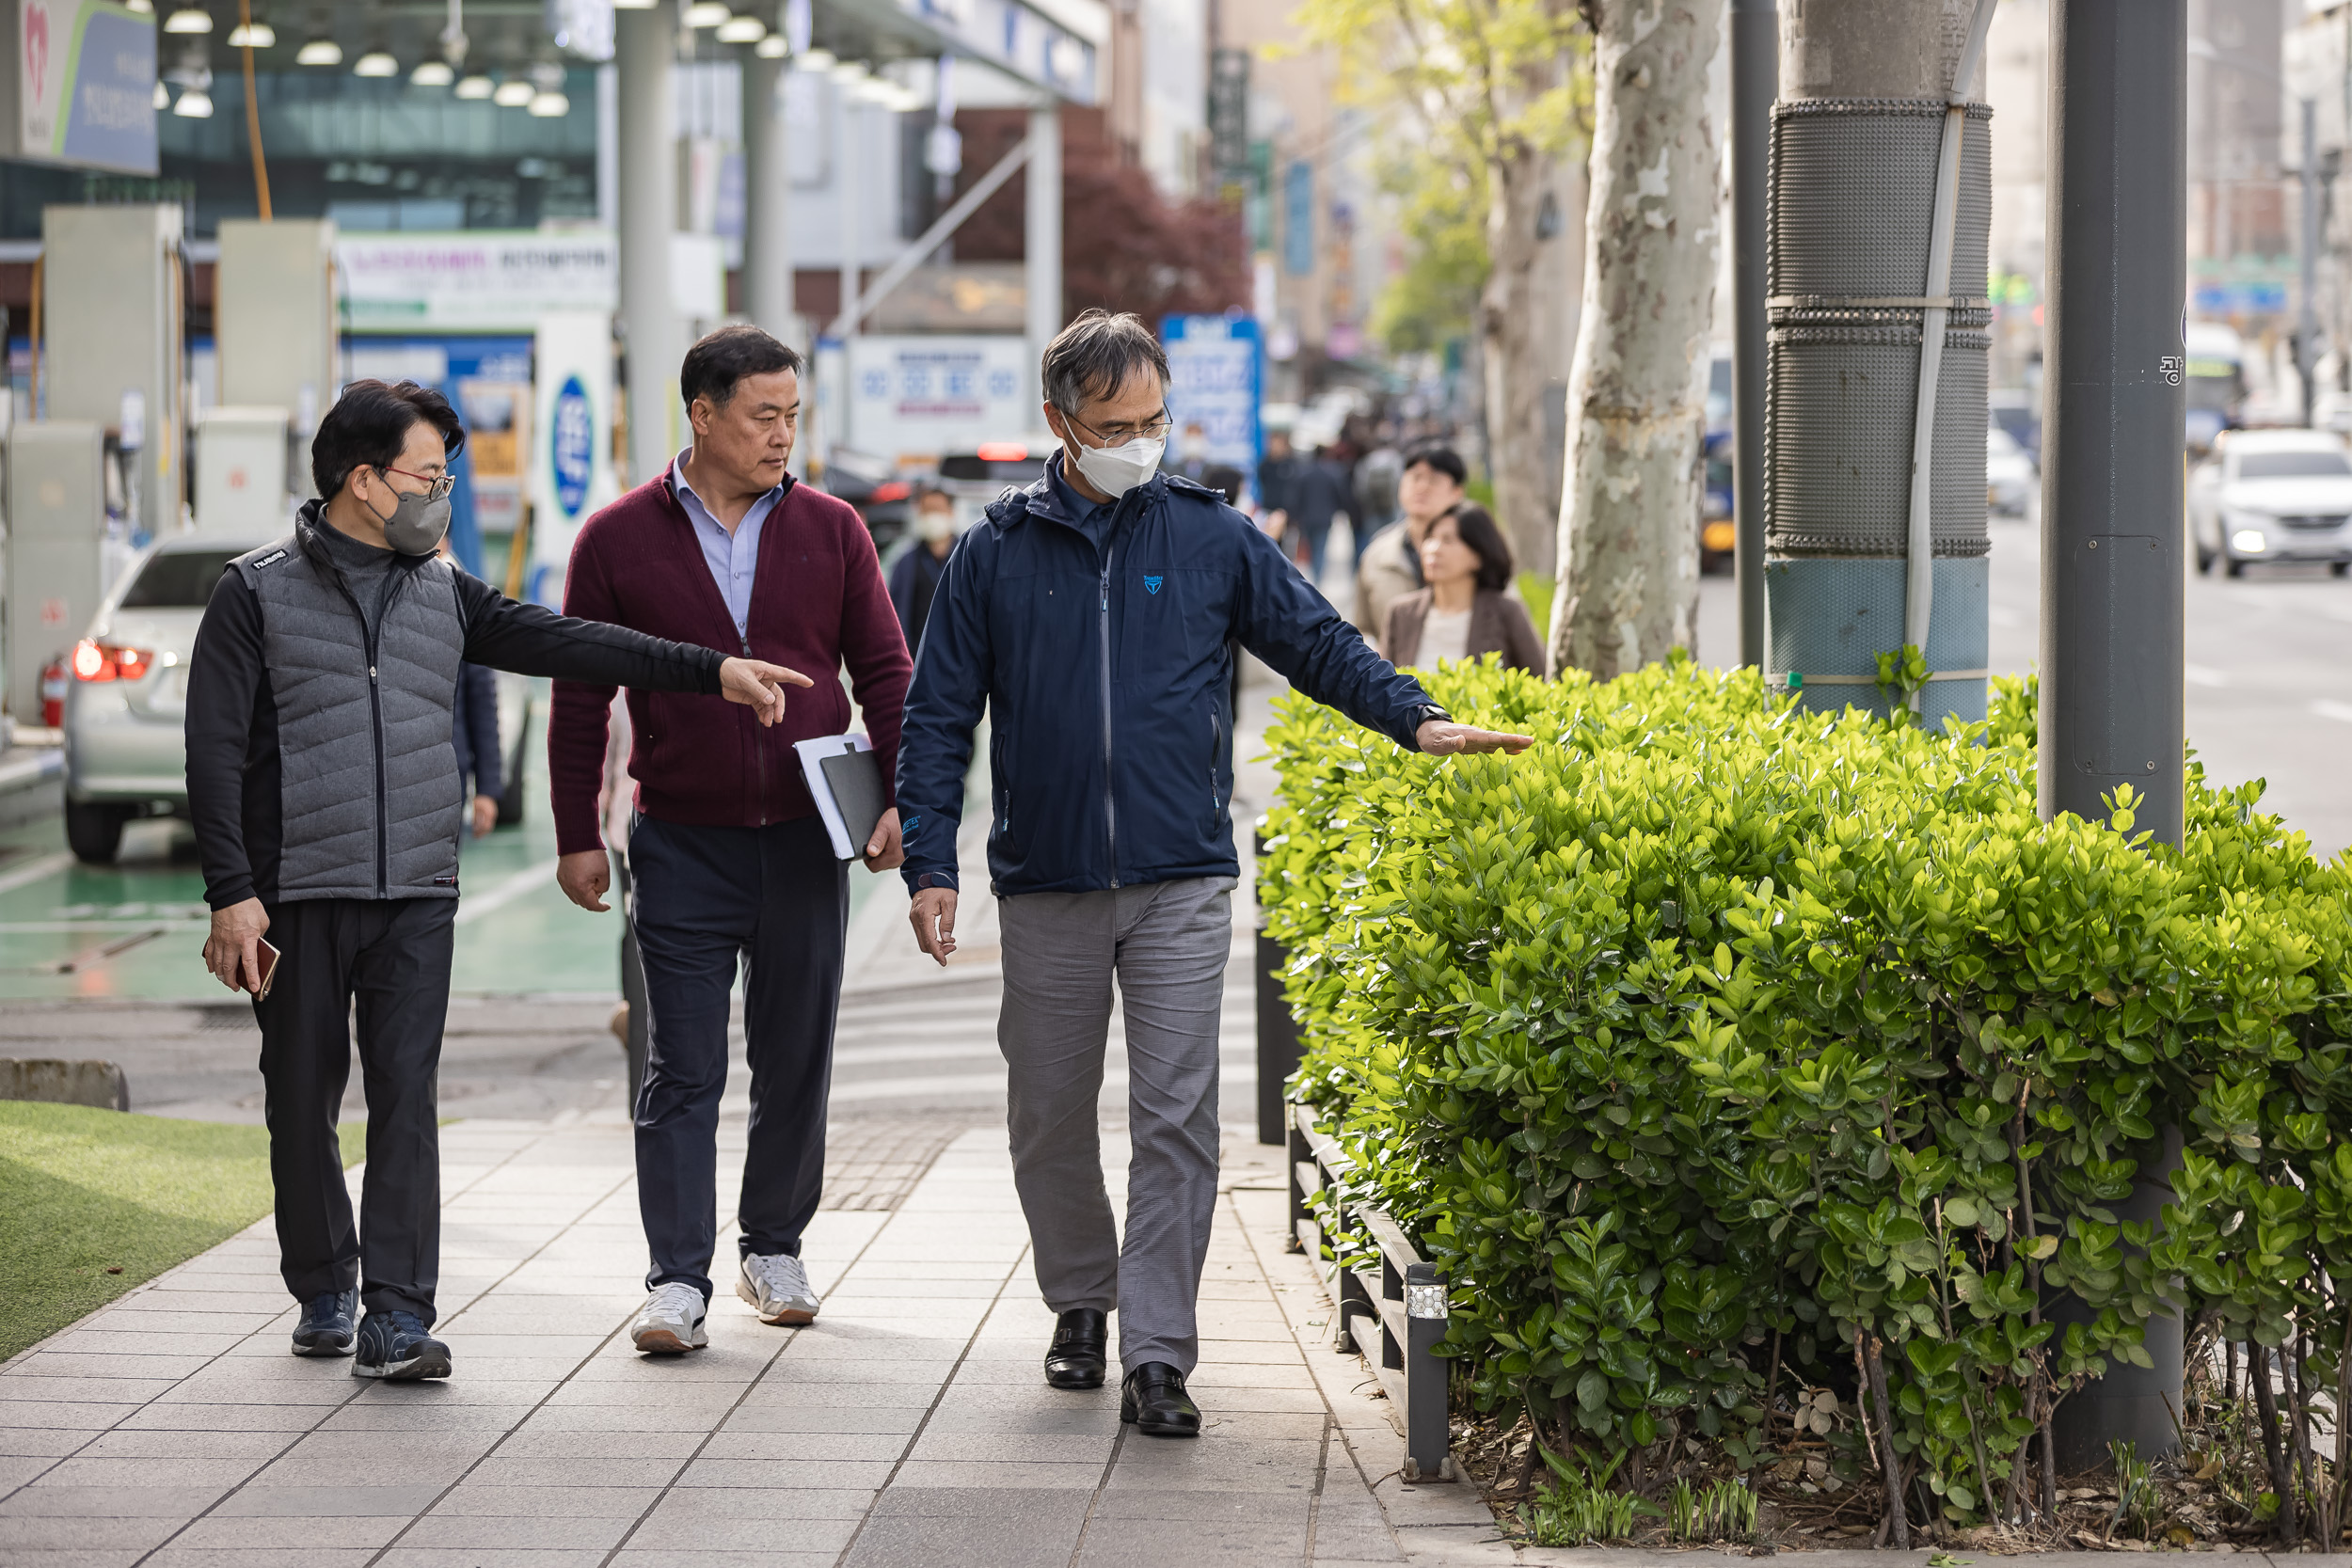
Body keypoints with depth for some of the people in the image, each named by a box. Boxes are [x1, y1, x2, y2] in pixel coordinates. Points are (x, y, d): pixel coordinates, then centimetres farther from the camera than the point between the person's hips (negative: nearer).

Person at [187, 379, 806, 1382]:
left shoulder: (443, 594, 12)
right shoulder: (258, 595, -2)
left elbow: (566, 645, 8)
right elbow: (215, 751, -5)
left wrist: (714, 671, 0)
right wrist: (232, 892, -12)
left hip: (418, 896, 3)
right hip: (297, 895, -3)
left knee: (406, 1099, -6)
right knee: (303, 1104, 6)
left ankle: (397, 1317, -10)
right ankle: (324, 1293, 23)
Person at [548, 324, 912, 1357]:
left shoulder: (831, 532, 5)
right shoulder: (620, 539, 1)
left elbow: (885, 672, 9)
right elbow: (579, 695, 4)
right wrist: (577, 836, 1)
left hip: (805, 842, 2)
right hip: (683, 846, -2)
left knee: (795, 1061, 10)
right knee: (682, 1071, -4)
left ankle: (773, 1250, 25)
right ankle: (678, 1281, -4)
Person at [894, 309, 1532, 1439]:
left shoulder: (1212, 539, 5)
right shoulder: (996, 553, 4)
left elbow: (1319, 644, 10)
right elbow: (939, 718, 6)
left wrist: (1417, 720, -5)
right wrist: (929, 862, -3)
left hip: (1180, 883, -1)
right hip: (1046, 889, 1)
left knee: (1175, 1120, -7)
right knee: (1048, 1116, 9)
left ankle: (1157, 1354, -5)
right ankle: (1081, 1302, 30)